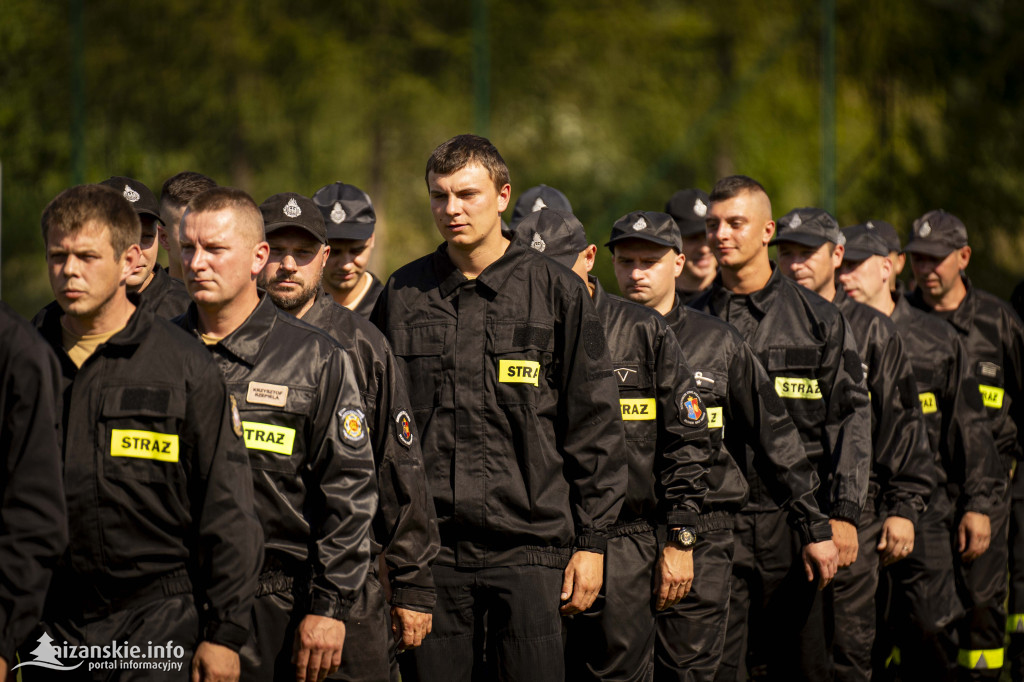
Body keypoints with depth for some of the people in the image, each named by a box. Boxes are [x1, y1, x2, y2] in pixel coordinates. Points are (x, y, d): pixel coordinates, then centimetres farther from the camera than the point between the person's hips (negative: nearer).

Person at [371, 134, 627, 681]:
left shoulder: (557, 292, 2)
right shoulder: (403, 295, 9)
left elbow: (595, 425, 3)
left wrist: (592, 542, -1)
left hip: (530, 546, -2)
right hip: (431, 549, 2)